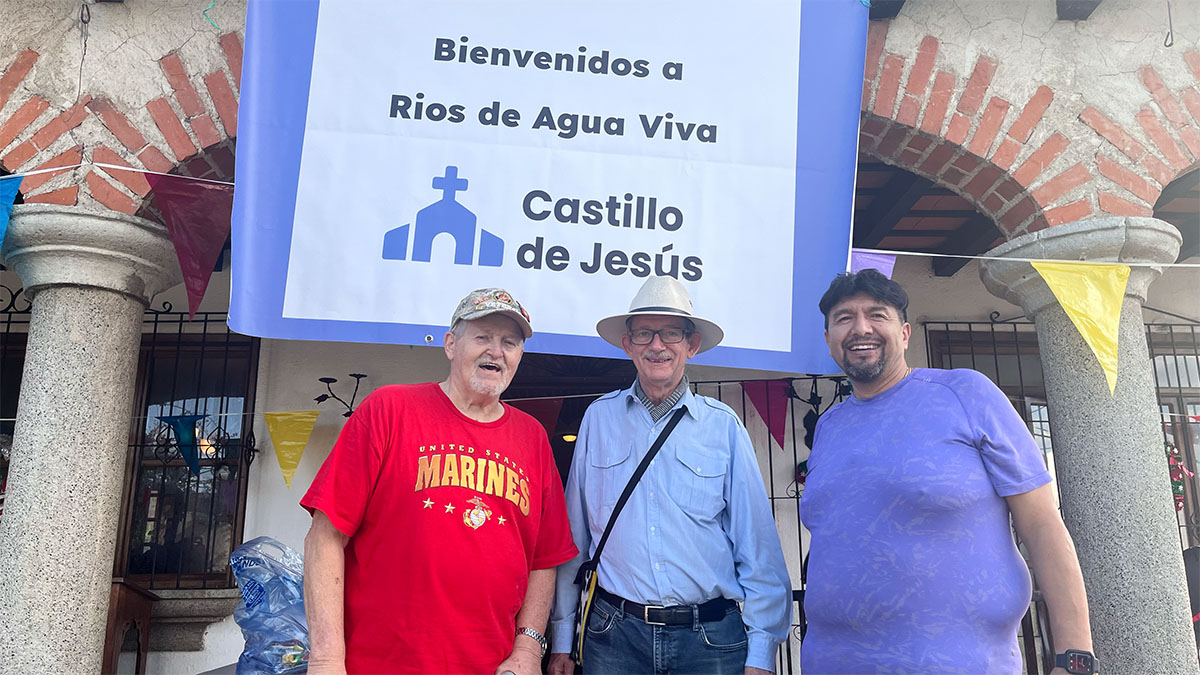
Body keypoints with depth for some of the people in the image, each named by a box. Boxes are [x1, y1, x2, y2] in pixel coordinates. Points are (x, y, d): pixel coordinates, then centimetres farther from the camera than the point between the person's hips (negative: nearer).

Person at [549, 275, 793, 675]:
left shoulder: (723, 425, 1)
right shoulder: (598, 418, 4)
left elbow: (757, 545, 1)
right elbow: (573, 536, 7)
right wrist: (561, 640, 6)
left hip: (712, 640, 0)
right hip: (614, 633, 1)